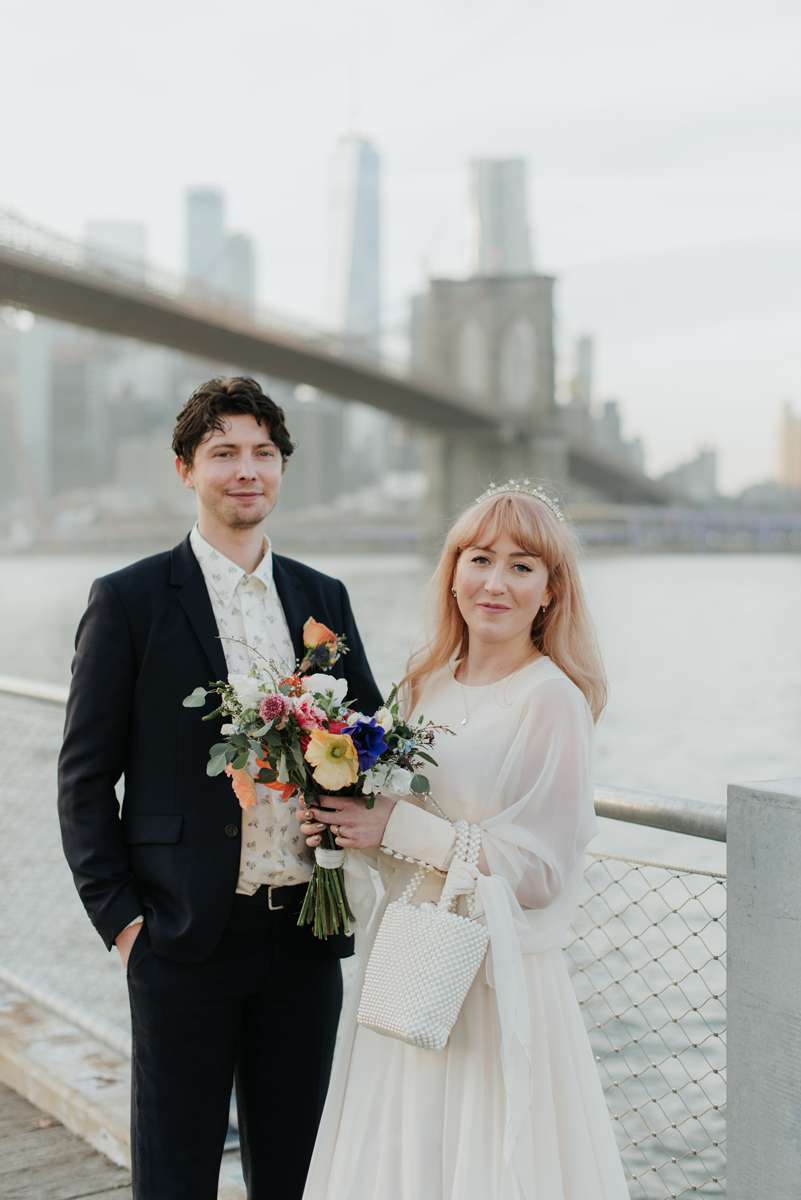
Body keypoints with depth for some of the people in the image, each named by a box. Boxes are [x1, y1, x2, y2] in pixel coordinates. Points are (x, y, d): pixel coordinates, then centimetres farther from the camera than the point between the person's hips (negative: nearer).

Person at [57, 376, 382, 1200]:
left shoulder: (323, 599, 9)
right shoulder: (129, 600, -4)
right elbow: (84, 777, -3)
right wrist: (118, 916, -8)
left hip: (307, 931, 4)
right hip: (185, 938, -4)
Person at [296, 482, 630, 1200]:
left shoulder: (553, 699, -14)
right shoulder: (426, 685, 6)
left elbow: (535, 868, -17)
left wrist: (396, 827, -17)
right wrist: (341, 822, -5)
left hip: (493, 977, -6)